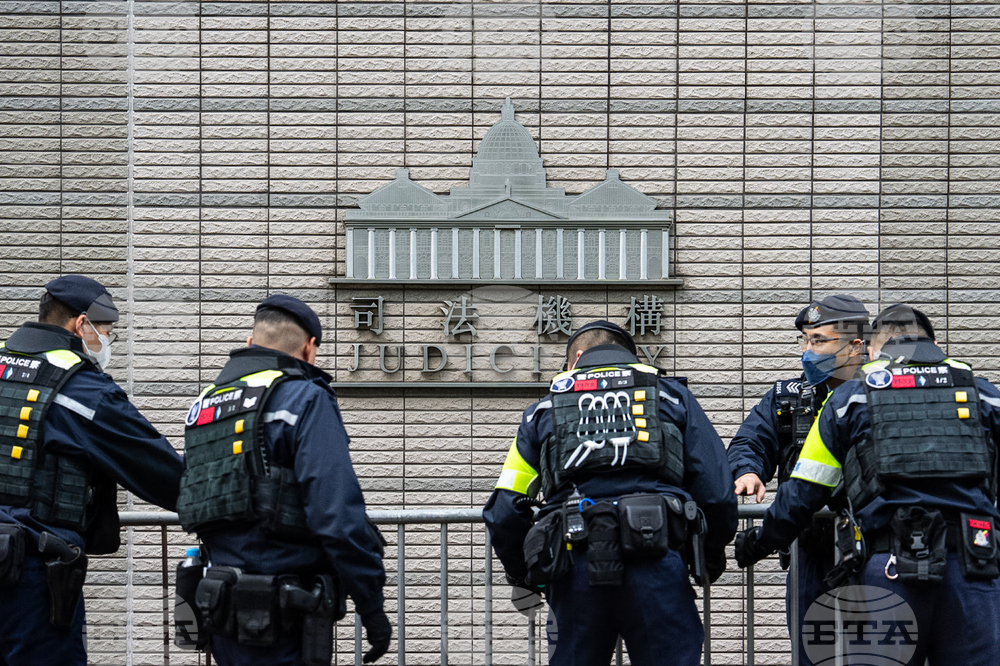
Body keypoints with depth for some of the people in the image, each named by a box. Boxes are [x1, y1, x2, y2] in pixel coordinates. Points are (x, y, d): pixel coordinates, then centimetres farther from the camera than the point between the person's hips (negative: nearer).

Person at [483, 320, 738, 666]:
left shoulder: (544, 410, 21)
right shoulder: (672, 396, 19)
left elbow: (504, 513, 14)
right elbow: (717, 493, 10)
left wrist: (522, 576, 30)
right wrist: (710, 559, 27)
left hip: (574, 569, 1)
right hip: (657, 566, -1)